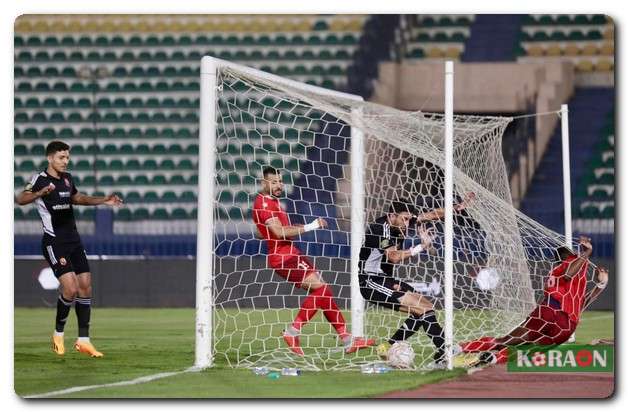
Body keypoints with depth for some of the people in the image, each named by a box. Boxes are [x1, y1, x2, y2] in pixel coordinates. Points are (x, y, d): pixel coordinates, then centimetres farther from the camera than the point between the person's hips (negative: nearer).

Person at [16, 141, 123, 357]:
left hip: (73, 240, 7)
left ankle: (83, 340, 8)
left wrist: (103, 200, 20)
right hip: (54, 243, -7)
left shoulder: (67, 178, 12)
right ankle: (58, 334, 5)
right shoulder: (40, 179, -10)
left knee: (85, 287, 2)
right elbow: (21, 199, -28)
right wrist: (41, 192, -47)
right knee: (70, 288, -16)